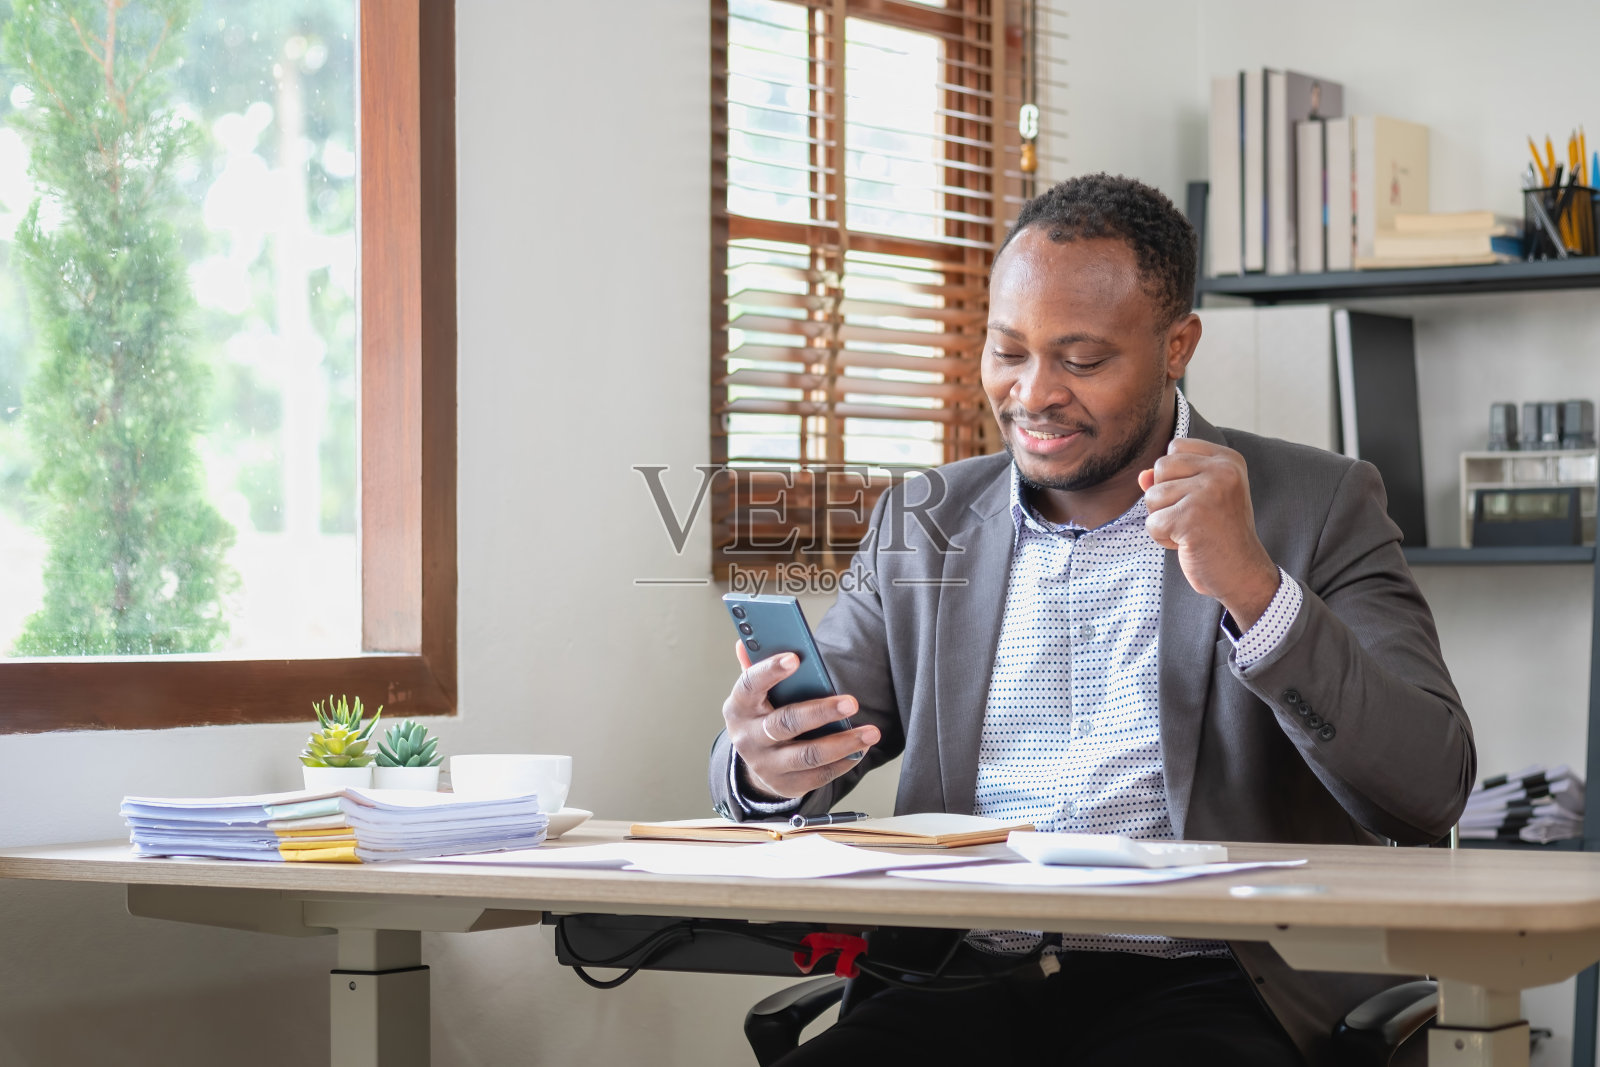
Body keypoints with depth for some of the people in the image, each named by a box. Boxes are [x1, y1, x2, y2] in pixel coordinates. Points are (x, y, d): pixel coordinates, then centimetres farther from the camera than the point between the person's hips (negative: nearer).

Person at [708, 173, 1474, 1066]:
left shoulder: (1318, 510, 3)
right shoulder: (922, 524, 15)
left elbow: (1432, 792, -8)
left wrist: (1252, 589, -21)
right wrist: (768, 764, -12)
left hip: (1205, 990, -3)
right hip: (969, 984, 4)